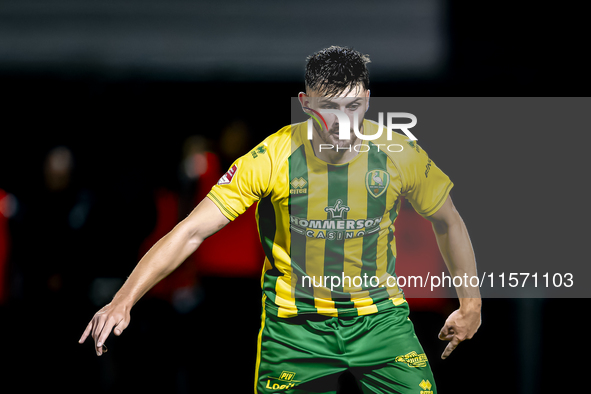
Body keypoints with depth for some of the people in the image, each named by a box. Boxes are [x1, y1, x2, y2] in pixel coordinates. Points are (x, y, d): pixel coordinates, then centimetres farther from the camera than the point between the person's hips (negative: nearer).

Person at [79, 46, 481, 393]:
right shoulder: (271, 159, -16)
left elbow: (448, 223, 9)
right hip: (294, 324, -1)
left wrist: (470, 304, 11)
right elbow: (192, 232, -15)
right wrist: (123, 300, -24)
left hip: (381, 316, 2)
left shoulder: (400, 155, -10)